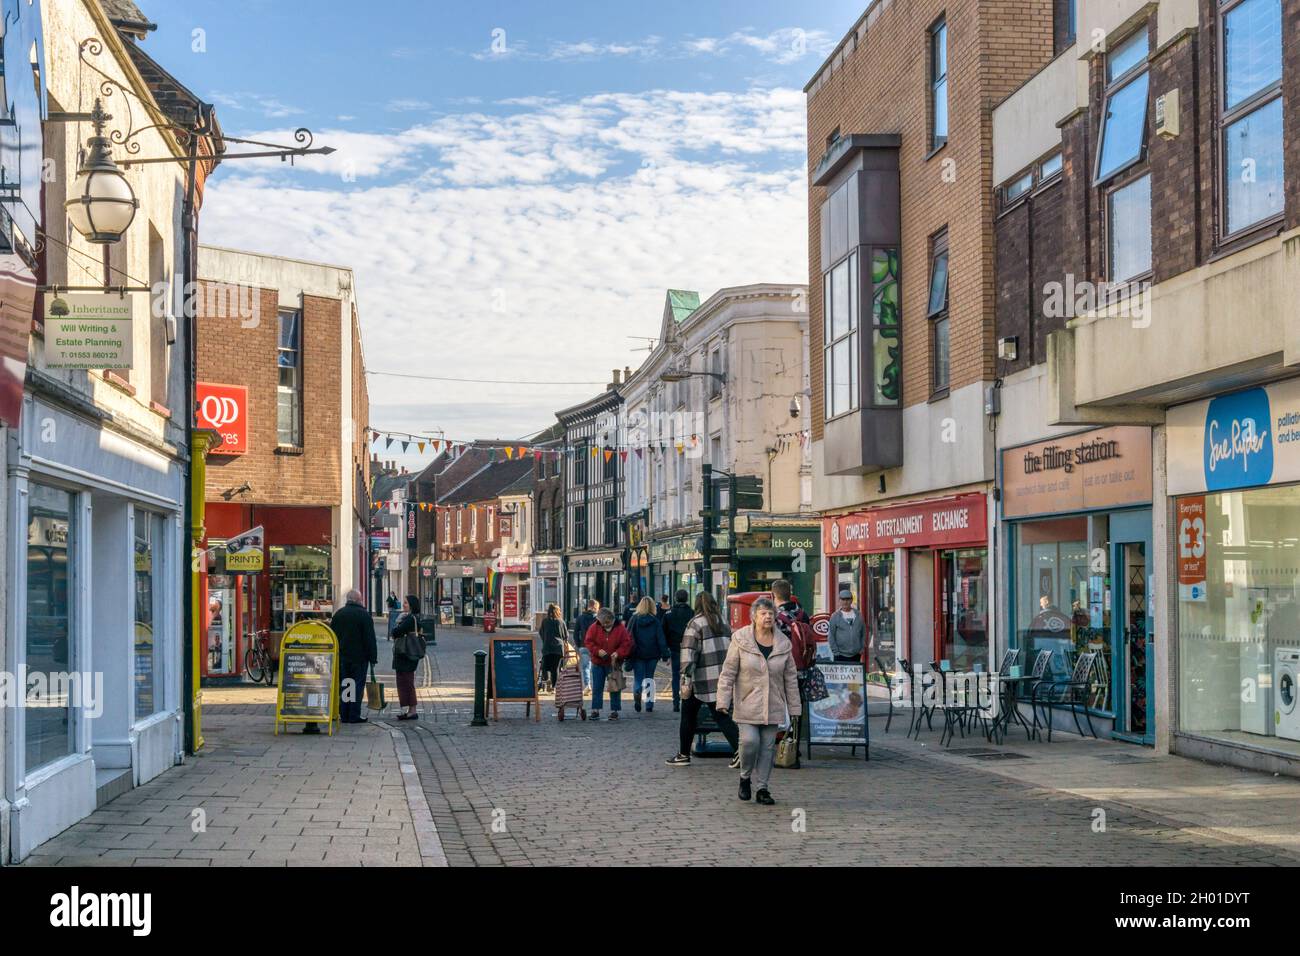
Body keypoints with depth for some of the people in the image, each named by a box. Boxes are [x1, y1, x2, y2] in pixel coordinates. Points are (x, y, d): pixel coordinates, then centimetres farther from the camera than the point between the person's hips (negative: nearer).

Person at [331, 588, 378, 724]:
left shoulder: (338, 614, 8)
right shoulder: (364, 615, -8)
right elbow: (370, 639, -10)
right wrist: (373, 657, -6)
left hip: (341, 657, 5)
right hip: (359, 657, -5)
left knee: (343, 686, 9)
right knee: (357, 686, -1)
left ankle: (344, 716, 8)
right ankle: (354, 715, -4)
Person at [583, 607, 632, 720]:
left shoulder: (620, 628, -7)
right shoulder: (594, 628, -4)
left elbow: (626, 643, -6)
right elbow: (588, 642, -2)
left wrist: (618, 653, -21)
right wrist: (598, 651, -17)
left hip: (614, 664, -1)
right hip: (598, 664, 1)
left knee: (615, 687, 3)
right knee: (597, 688, 6)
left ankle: (614, 711, 11)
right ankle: (595, 710, 12)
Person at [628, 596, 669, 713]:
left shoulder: (634, 619, -2)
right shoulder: (655, 621, -2)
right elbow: (661, 639, -4)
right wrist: (665, 655, -2)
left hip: (637, 654, -1)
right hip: (652, 655, 1)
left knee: (638, 678, 5)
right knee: (649, 679, 12)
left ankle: (637, 693, -28)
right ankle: (649, 706, 8)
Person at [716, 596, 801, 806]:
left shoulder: (783, 643, 5)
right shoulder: (741, 640, -4)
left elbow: (790, 678, 10)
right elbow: (728, 672, -3)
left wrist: (794, 707, 8)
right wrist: (723, 701, -9)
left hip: (773, 706, 3)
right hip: (747, 704, -3)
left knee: (768, 746, 4)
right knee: (750, 741, -14)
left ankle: (762, 788, 14)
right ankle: (745, 778, 11)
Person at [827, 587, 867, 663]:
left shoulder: (858, 615, 9)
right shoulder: (835, 616, -1)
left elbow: (863, 633, 14)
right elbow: (831, 636, -2)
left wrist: (862, 648, 4)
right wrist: (835, 651, -8)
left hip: (856, 654, 3)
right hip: (841, 656, -3)